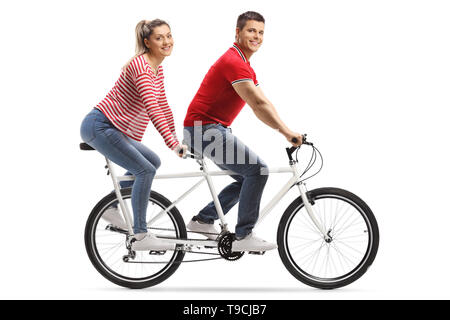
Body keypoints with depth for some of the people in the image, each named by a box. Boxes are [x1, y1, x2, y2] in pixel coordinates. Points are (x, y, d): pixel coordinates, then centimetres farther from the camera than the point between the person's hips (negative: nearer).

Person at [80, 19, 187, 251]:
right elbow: (151, 107, -30)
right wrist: (173, 144, -37)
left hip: (117, 131, 10)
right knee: (145, 169, -17)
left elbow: (163, 107, 22)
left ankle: (111, 206, 21)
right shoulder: (140, 65, -19)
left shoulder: (158, 69, 11)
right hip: (98, 126, -10)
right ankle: (141, 237, -14)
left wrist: (176, 138, 26)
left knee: (153, 161, 13)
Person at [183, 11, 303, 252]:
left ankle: (203, 220, 16)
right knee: (257, 169, -16)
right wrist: (287, 133, -26)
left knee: (248, 178, 11)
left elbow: (262, 105, 14)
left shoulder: (245, 66, 18)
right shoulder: (234, 61, -16)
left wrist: (287, 131, 4)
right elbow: (258, 105, -24)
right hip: (204, 129, -10)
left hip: (213, 129, 10)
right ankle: (243, 236, -12)